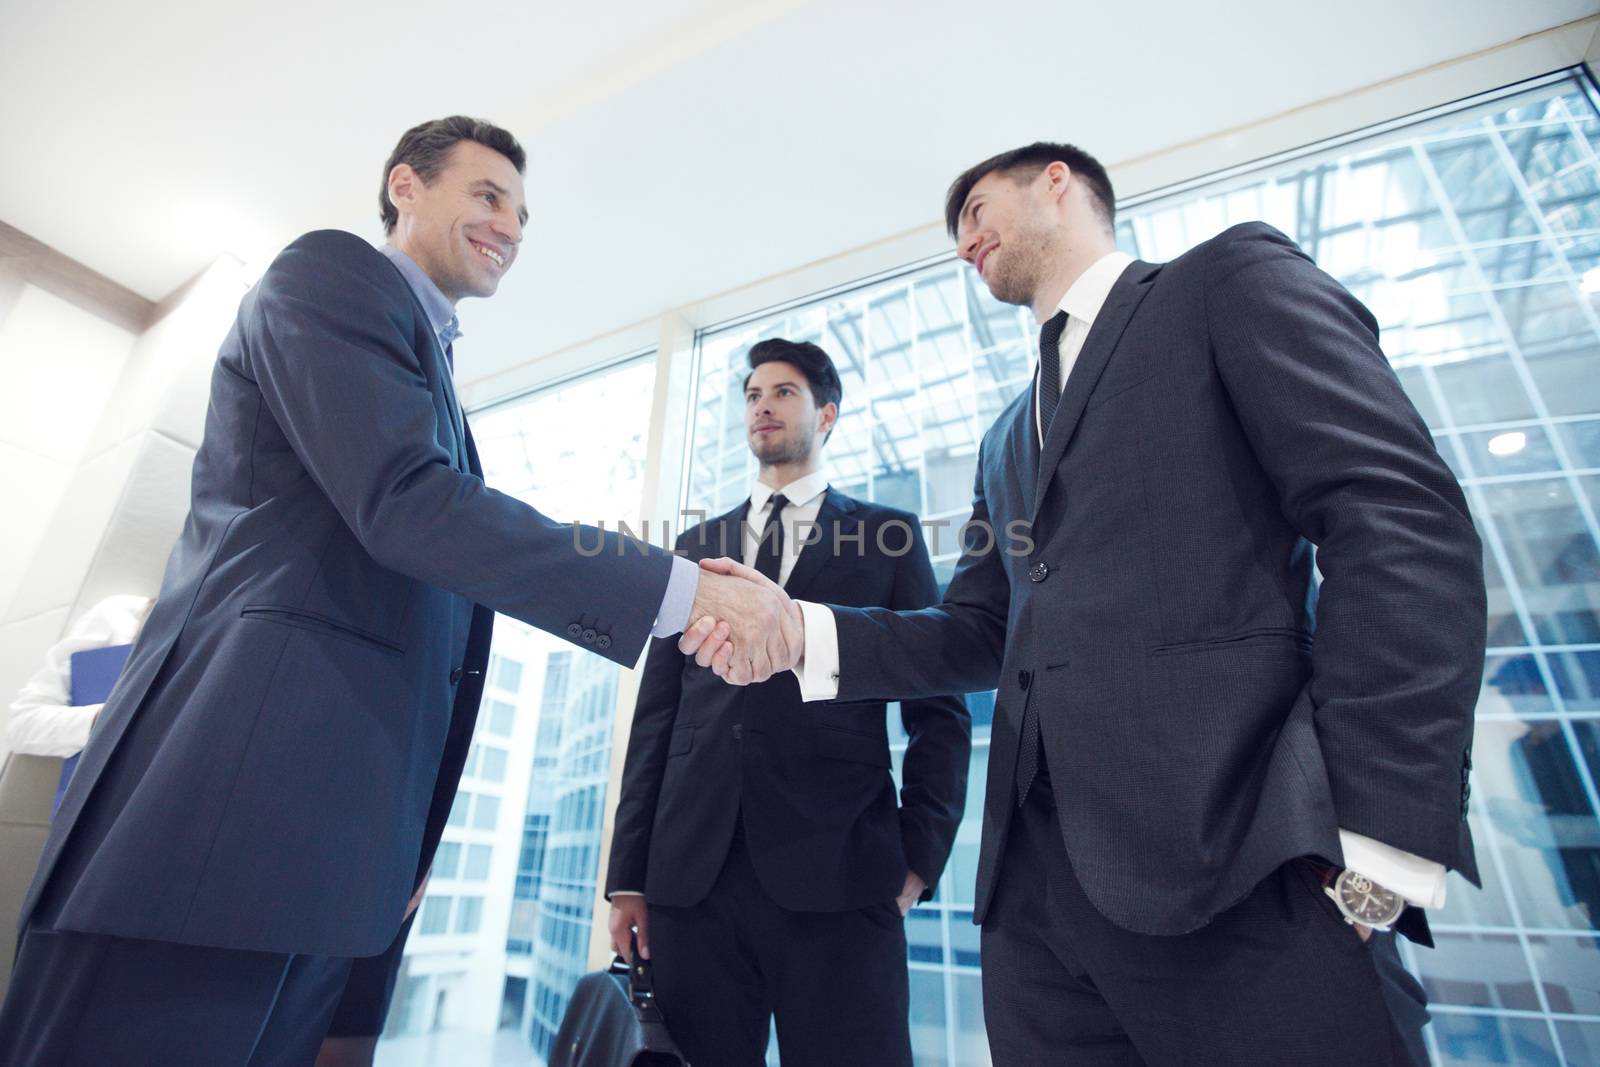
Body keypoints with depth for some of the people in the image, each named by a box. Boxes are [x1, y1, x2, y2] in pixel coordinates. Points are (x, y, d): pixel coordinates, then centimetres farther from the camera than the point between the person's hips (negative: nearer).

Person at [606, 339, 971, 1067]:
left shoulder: (889, 536, 8)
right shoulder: (697, 547, 16)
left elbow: (939, 711, 5)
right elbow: (656, 714, 11)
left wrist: (919, 856, -4)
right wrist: (629, 872, 7)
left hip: (839, 872, -2)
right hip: (690, 874, 3)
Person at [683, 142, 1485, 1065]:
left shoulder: (1234, 279, 5)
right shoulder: (1010, 438, 23)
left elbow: (1404, 520, -7)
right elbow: (981, 634, 16)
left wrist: (1381, 836, -16)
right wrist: (801, 628, 0)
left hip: (1231, 856, -6)